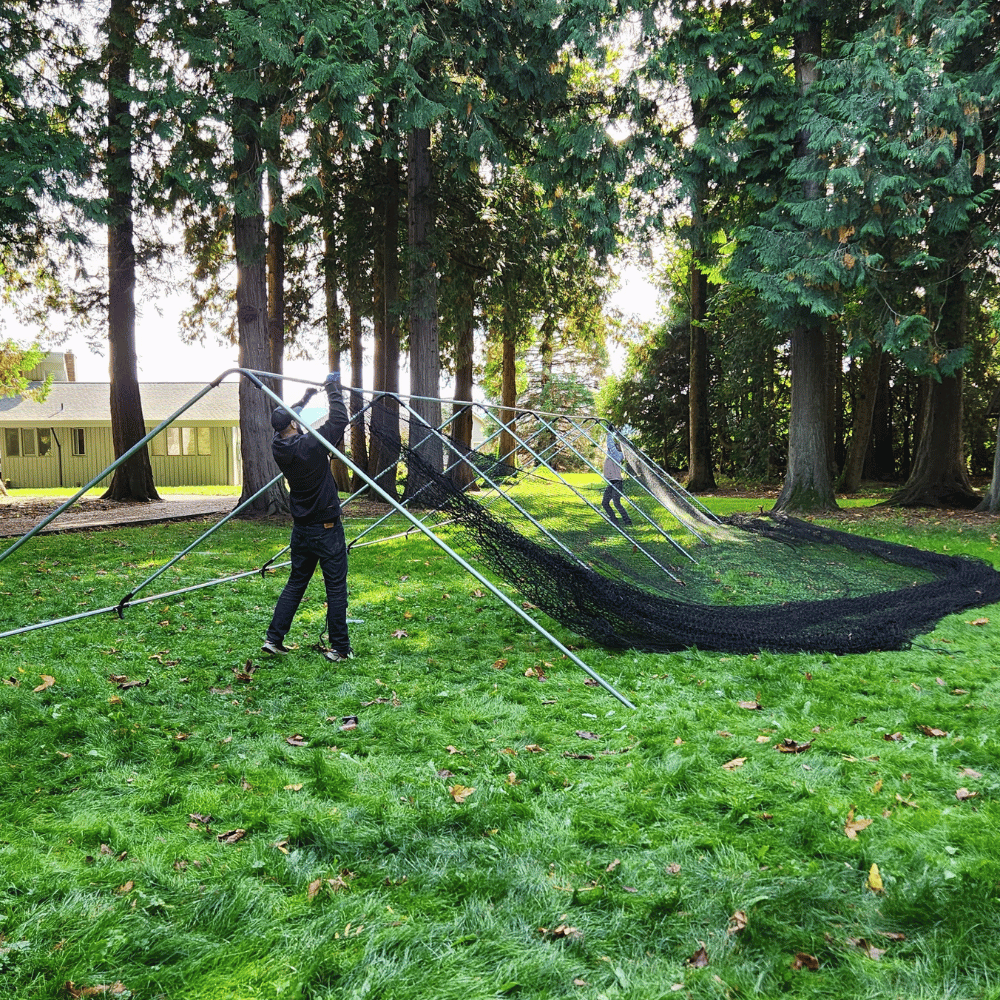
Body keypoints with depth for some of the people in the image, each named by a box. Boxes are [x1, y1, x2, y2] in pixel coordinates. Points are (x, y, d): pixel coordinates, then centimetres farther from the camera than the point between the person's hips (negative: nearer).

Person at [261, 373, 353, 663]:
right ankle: (339, 648, 6)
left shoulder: (279, 448, 0)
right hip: (327, 529, -7)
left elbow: (286, 425, 21)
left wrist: (306, 397, 25)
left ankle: (273, 639, 16)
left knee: (295, 583, 17)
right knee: (336, 587, 1)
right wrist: (333, 390, 0)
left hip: (301, 530, 7)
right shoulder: (312, 445, -19)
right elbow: (340, 420, -13)